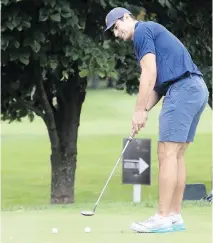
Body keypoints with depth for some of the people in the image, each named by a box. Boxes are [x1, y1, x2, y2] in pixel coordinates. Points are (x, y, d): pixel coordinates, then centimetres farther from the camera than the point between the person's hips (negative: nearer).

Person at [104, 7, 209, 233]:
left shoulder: (142, 30, -2)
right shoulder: (152, 34, 27)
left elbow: (149, 74, -12)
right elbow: (158, 82, 22)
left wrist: (139, 110, -8)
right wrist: (144, 111, 10)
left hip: (182, 90, -10)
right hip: (196, 89, 10)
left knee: (167, 153, -9)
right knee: (176, 155, 10)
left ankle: (162, 218, -11)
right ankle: (175, 216, 10)